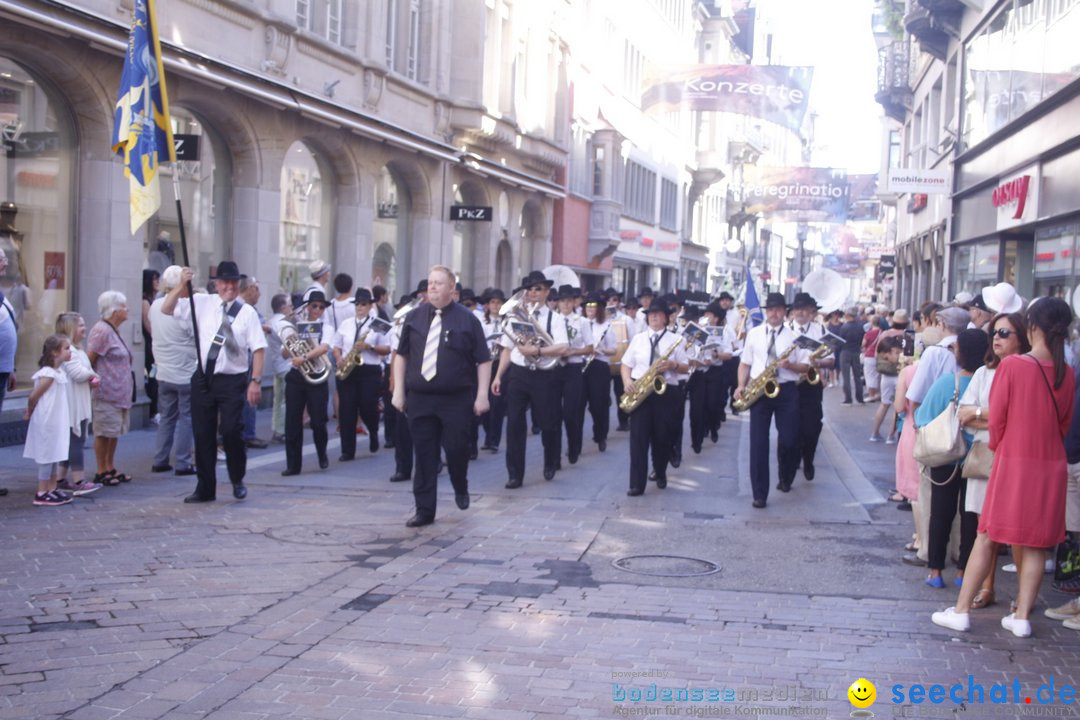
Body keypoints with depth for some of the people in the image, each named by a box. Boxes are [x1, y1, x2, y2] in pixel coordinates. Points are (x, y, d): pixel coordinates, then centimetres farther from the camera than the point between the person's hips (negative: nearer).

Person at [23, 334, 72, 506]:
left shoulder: (59, 373, 8)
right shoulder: (48, 375, -20)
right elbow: (33, 397, -17)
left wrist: (30, 413, 13)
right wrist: (29, 413, 0)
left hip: (56, 423, 9)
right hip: (47, 423, -9)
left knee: (54, 455, 14)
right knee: (47, 456, -2)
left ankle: (52, 490, 22)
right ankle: (41, 494, 5)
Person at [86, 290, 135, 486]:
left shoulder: (113, 330, 16)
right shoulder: (102, 331, -14)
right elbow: (89, 359, -16)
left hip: (119, 392, 10)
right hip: (106, 392, -9)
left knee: (114, 431, 13)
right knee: (104, 432, -2)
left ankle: (110, 468, 21)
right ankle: (101, 472, 5)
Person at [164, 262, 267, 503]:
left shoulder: (246, 312, -2)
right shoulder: (203, 303, 4)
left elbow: (258, 348, -6)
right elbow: (166, 309, 4)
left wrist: (255, 381, -14)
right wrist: (181, 285, -10)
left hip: (232, 381, -3)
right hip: (203, 379, 3)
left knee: (231, 431, -11)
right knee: (203, 435, 8)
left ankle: (237, 481, 14)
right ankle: (205, 489, 21)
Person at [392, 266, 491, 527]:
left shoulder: (467, 319, -2)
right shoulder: (414, 317, 7)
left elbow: (484, 360, -2)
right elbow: (401, 355, 12)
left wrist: (482, 395, -9)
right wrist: (399, 390, 5)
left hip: (457, 399, -2)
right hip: (419, 398, 3)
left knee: (456, 449, 0)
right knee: (424, 455, 5)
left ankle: (460, 488, 32)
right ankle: (425, 510, 13)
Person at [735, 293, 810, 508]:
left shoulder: (794, 335, 4)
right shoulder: (754, 334, 10)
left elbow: (805, 367, 5)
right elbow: (745, 363, 12)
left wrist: (790, 365, -16)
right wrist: (741, 386, -3)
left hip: (786, 391, -1)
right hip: (758, 391, 1)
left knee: (789, 440, -1)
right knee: (758, 442, -4)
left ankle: (785, 479, 29)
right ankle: (760, 494, 0)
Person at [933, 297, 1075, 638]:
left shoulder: (1012, 365, -13)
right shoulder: (1066, 374, -1)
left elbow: (996, 418, -7)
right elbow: (1064, 424, 8)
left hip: (1013, 461, -3)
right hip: (1051, 466, 3)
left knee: (987, 537, 6)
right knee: (1035, 543, 9)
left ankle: (961, 611, 10)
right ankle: (1022, 616, 13)